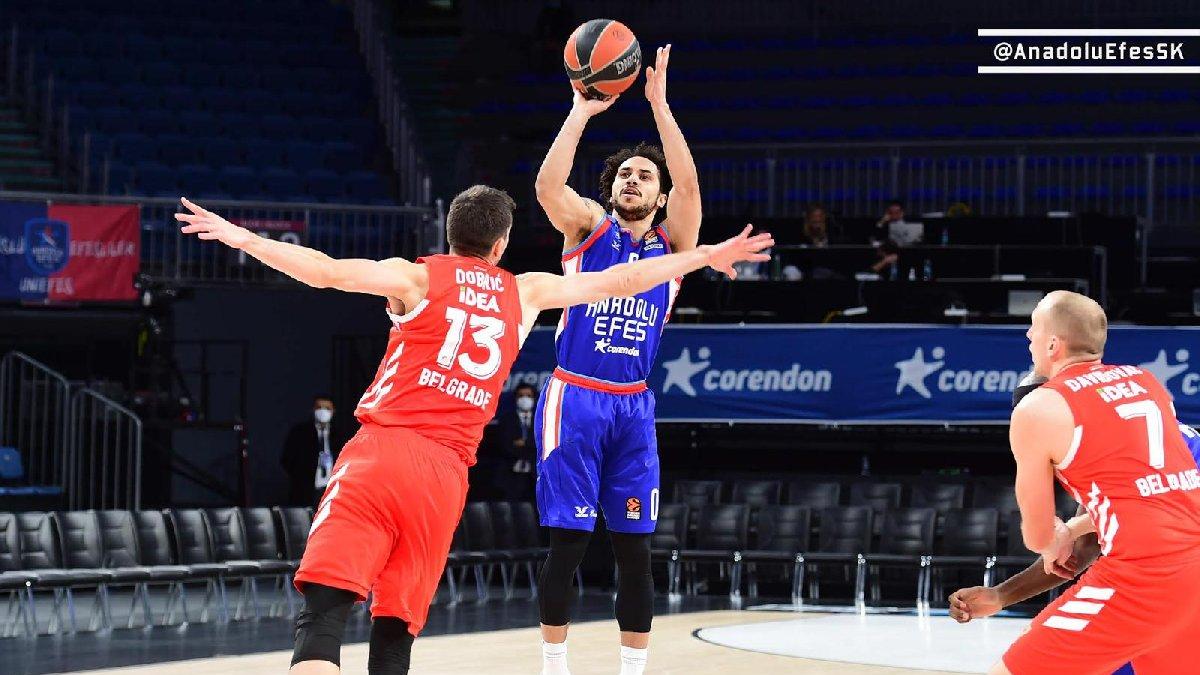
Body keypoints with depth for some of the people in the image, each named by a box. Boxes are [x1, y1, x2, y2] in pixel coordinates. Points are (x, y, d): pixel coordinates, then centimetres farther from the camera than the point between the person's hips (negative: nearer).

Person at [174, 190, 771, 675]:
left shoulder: (418, 277, 8)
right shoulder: (525, 294, 19)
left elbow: (326, 272, -6)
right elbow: (620, 282, 27)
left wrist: (239, 236, -2)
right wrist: (708, 255, 38)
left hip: (382, 453, -3)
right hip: (446, 475, 3)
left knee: (324, 609, -14)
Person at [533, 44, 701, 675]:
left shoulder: (671, 243, 7)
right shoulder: (588, 226, 3)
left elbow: (689, 184, -11)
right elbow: (548, 183, -16)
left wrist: (659, 104, -16)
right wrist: (582, 109, -17)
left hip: (633, 407, 2)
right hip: (573, 398, -2)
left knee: (634, 547, 3)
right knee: (567, 541, -4)